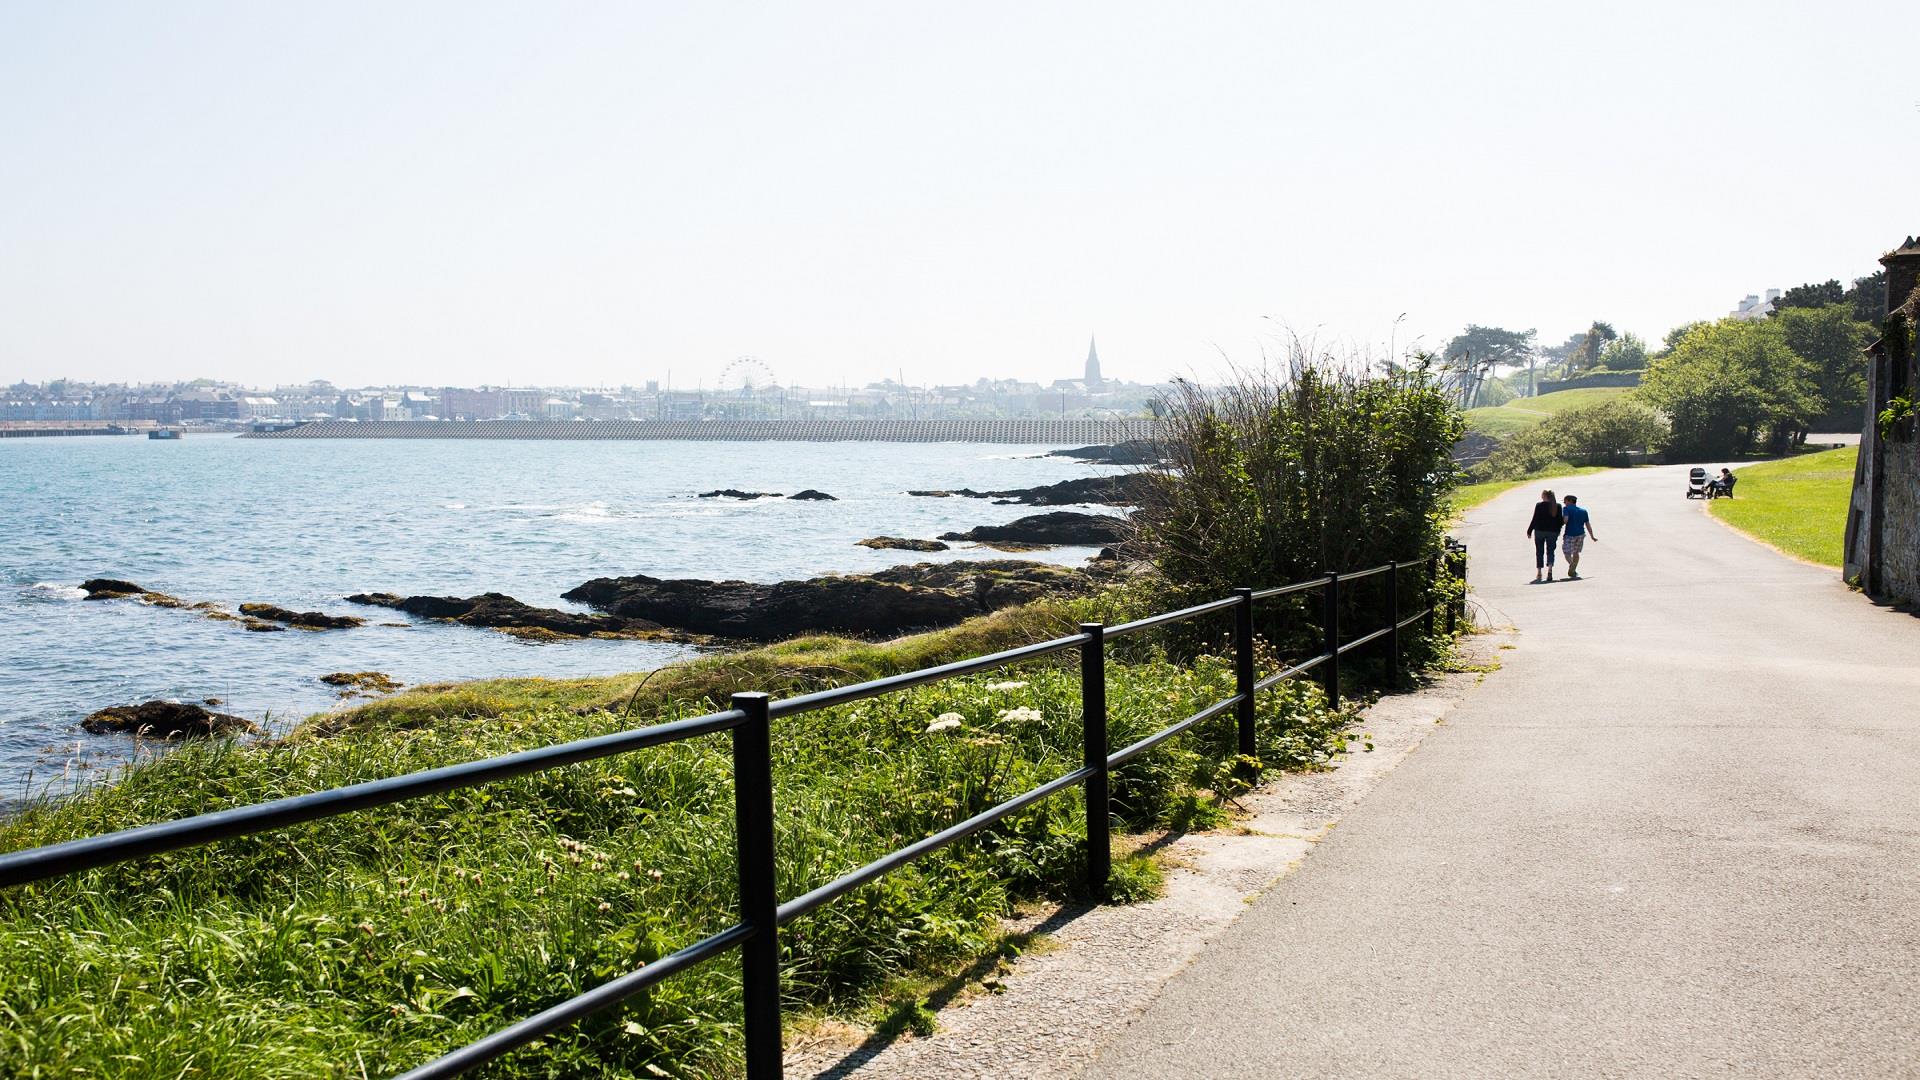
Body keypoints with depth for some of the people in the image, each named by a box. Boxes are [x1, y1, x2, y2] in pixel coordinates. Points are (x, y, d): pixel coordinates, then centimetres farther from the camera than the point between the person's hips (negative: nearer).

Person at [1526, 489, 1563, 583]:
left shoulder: (1539, 505, -8)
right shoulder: (1557, 506, 0)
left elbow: (1535, 519, -7)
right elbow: (1560, 520, 2)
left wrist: (1529, 531, 1)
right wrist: (1558, 530, 17)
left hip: (1540, 531, -2)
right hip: (1553, 532, 2)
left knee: (1539, 552, 8)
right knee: (1550, 551, 8)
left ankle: (1539, 573, 8)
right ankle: (1549, 569, -14)